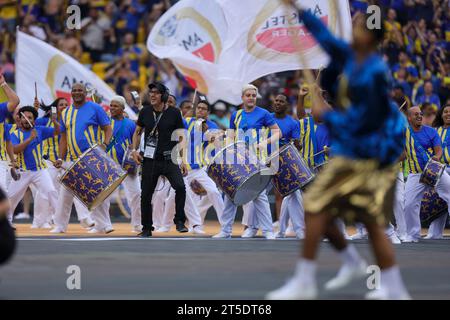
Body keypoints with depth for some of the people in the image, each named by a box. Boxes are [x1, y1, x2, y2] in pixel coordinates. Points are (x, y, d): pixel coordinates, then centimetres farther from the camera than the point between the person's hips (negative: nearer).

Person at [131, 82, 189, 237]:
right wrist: (134, 150, 2)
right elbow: (137, 133, 17)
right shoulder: (145, 112, 4)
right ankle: (147, 228, 20)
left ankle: (180, 221, -7)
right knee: (146, 194, 5)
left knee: (180, 186, -22)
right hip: (150, 160, 3)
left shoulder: (174, 113, -2)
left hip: (169, 159, -2)